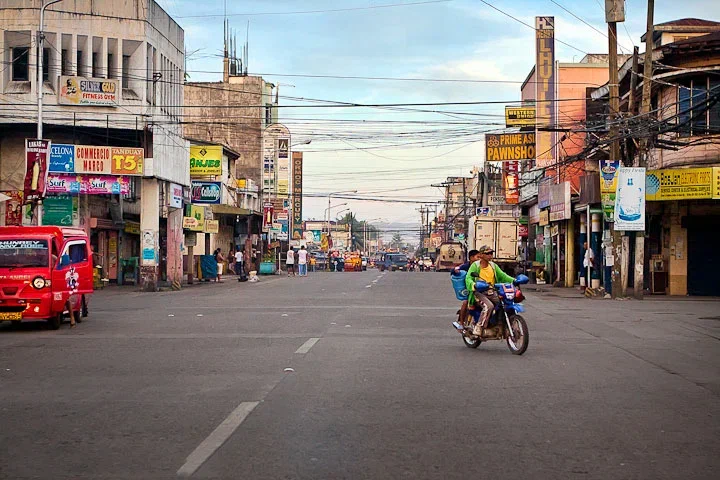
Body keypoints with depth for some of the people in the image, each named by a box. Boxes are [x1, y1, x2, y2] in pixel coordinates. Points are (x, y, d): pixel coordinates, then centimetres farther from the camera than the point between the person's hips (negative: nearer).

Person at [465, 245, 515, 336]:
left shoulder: (493, 265, 16)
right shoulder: (475, 265, -2)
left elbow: (502, 275, 11)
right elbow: (468, 278, -12)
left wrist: (513, 280, -5)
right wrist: (473, 285, -34)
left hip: (491, 292, 6)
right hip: (479, 292, -6)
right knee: (489, 306, -32)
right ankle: (478, 328, -26)